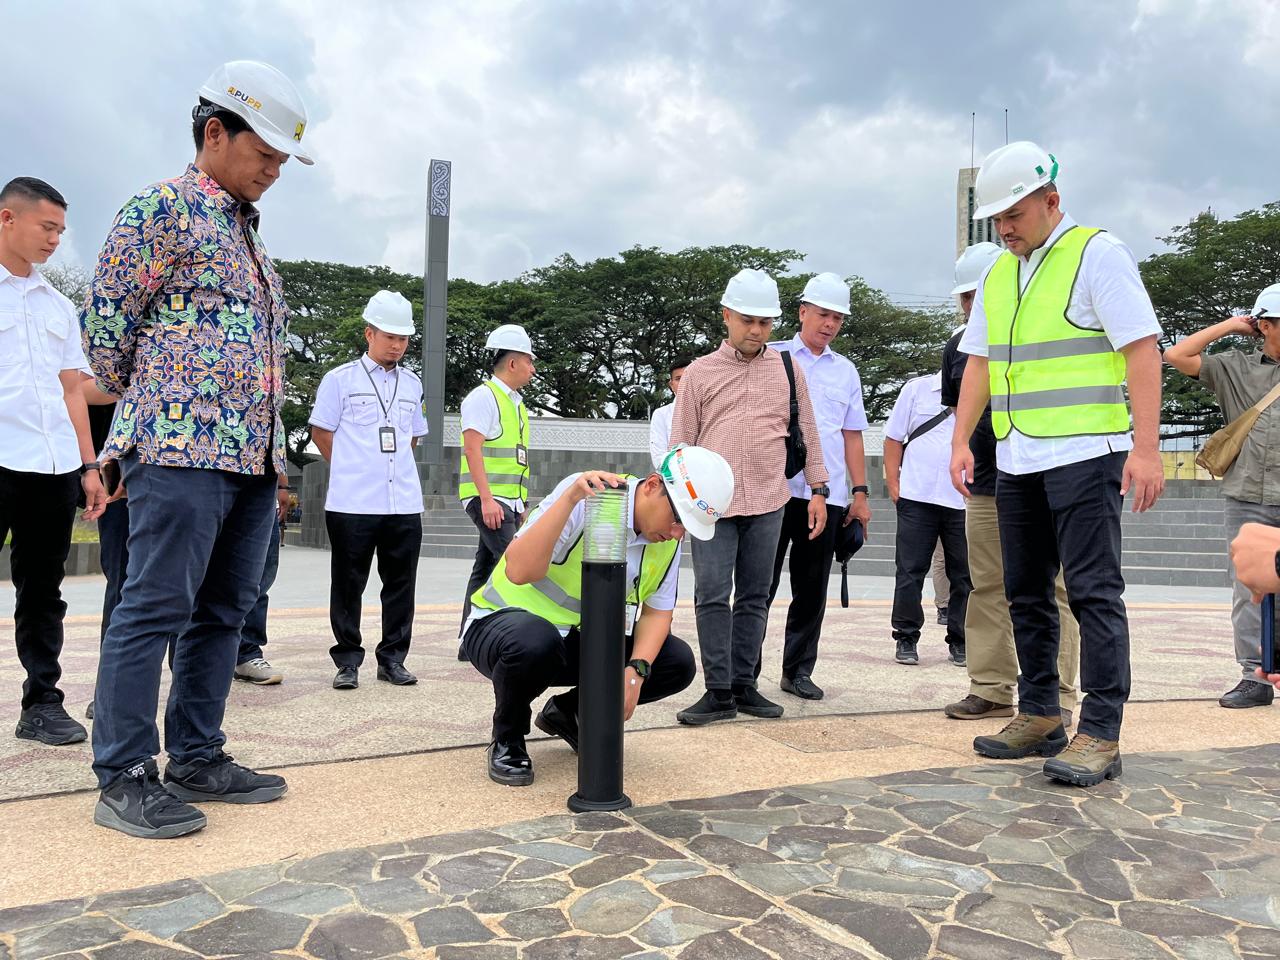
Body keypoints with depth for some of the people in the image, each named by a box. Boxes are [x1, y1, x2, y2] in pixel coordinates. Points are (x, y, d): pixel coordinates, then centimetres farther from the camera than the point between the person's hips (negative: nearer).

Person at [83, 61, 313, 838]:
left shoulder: (249, 232, 23)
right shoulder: (164, 208, -2)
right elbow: (106, 321, -4)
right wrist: (148, 407, 8)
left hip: (253, 454, 8)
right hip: (183, 450, -8)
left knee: (224, 609, 10)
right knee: (156, 608, -5)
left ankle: (197, 758, 19)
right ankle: (125, 778, 4)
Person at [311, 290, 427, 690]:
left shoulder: (412, 384, 13)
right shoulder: (340, 379, 0)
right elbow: (321, 431, 4)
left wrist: (389, 465, 14)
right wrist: (352, 469, 7)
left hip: (405, 503, 4)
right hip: (352, 503, -4)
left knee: (400, 583, 7)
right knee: (348, 584, 4)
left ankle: (393, 658, 17)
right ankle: (348, 661, 13)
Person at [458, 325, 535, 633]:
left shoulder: (515, 402, 20)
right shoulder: (483, 396, -8)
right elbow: (473, 449, -16)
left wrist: (521, 504, 21)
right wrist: (487, 499, -23)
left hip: (509, 500, 9)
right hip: (488, 499, -9)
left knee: (486, 570, 10)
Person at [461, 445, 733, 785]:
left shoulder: (669, 538, -4)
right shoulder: (585, 497, -25)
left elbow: (657, 612, 2)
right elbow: (519, 571, -35)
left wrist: (637, 670, -16)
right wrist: (569, 499, -44)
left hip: (580, 641, 6)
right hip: (503, 622, -6)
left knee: (678, 662, -11)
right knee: (536, 642, -41)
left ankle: (568, 712, 11)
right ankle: (507, 739, -7)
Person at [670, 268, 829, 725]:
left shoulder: (787, 369, 10)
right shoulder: (700, 372, 6)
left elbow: (807, 433, 14)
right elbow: (681, 441, 6)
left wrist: (818, 489, 8)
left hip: (768, 502, 2)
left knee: (753, 597, 8)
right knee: (712, 596, -5)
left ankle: (744, 685, 16)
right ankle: (718, 691, 2)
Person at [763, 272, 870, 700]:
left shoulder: (846, 370, 17)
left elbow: (852, 435, 17)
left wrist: (860, 493, 11)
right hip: (776, 489, -3)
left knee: (812, 587, 7)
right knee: (761, 584, -1)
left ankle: (798, 670, 17)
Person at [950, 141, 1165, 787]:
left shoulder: (1097, 254, -4)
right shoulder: (998, 273, 16)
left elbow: (1142, 350, -10)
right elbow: (979, 363, 17)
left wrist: (1146, 447, -18)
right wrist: (961, 439, 8)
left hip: (1085, 453, -7)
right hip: (1017, 461, 7)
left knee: (1092, 590, -7)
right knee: (1025, 591, 11)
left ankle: (1100, 734, -1)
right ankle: (1040, 716, 22)